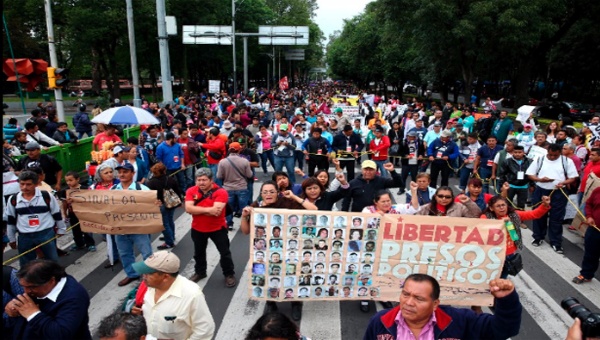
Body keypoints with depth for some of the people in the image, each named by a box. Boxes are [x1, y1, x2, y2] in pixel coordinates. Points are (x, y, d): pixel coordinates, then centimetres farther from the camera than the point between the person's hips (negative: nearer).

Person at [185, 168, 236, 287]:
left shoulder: (220, 192, -21)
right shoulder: (191, 191, -10)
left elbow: (216, 211, -32)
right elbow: (188, 208, -23)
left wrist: (197, 210, -24)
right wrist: (208, 210, -30)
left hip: (218, 228, -3)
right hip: (197, 229, 3)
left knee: (225, 253, 8)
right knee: (198, 253, 23)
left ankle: (229, 274, 29)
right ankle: (199, 272, 46)